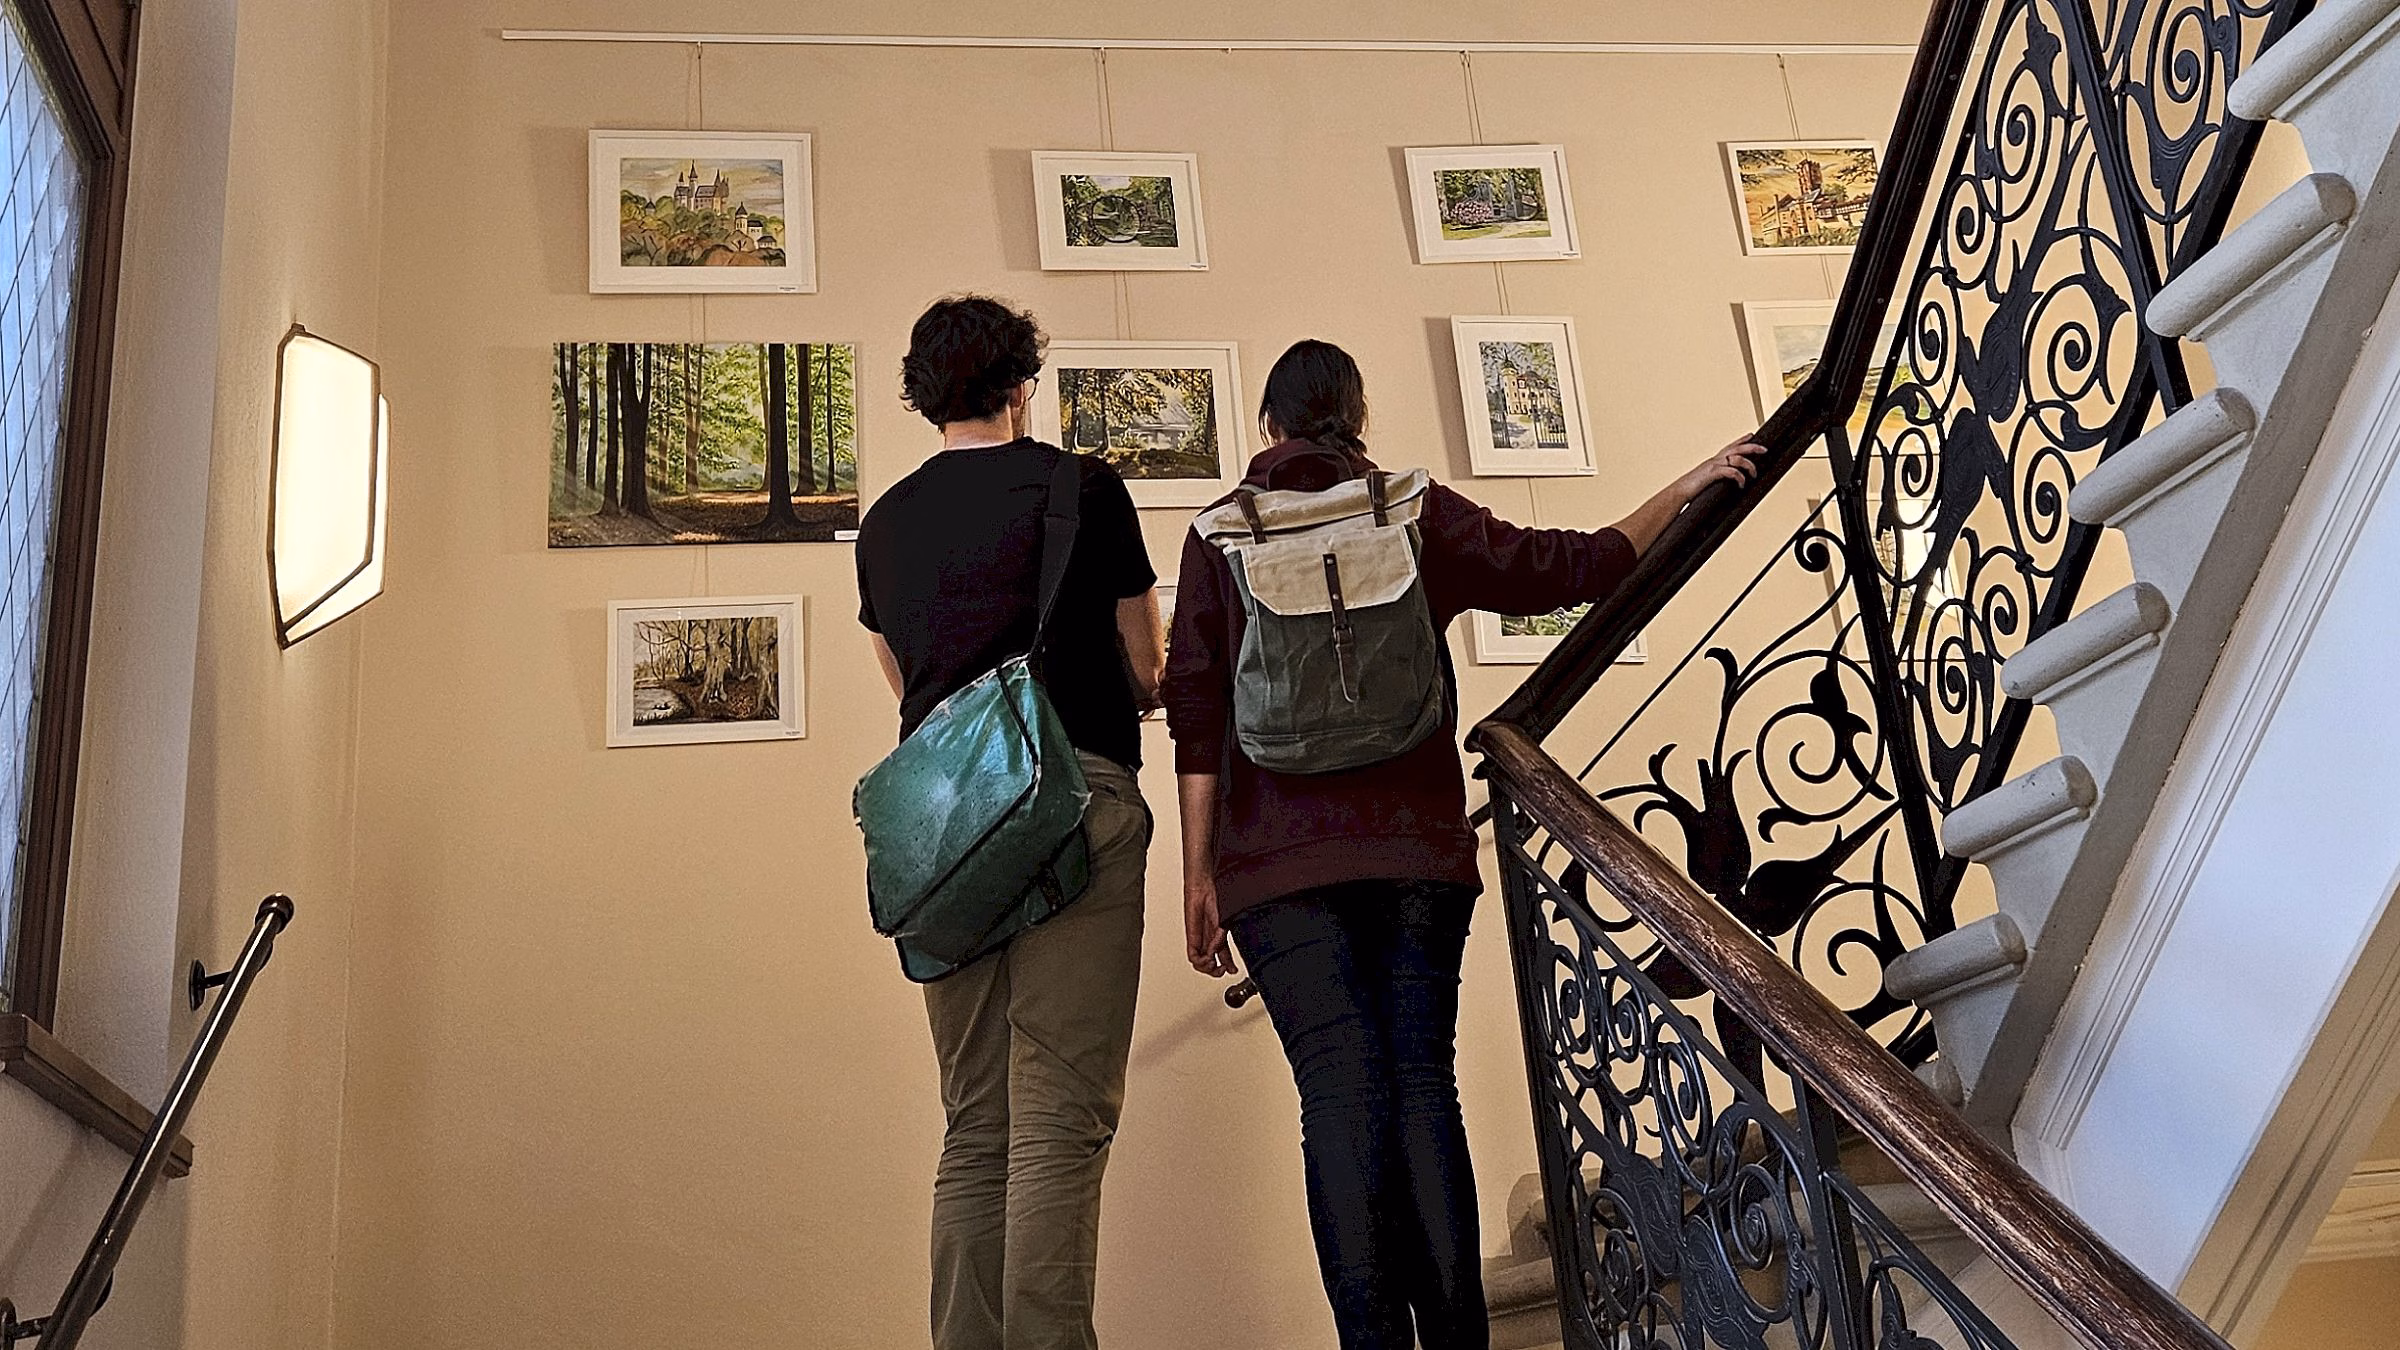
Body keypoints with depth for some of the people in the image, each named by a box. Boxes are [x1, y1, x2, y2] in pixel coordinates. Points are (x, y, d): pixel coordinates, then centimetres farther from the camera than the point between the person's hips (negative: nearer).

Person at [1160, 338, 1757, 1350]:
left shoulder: (1223, 530, 8)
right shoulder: (1416, 512, 10)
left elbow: (1197, 707, 2)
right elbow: (1571, 568, 13)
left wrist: (1198, 875, 4)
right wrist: (1685, 488, 28)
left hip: (1281, 856, -1)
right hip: (1417, 845, 1)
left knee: (1340, 1093, -5)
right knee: (1424, 1082, 2)